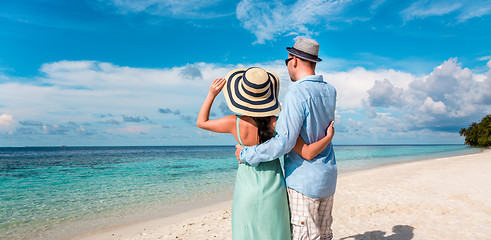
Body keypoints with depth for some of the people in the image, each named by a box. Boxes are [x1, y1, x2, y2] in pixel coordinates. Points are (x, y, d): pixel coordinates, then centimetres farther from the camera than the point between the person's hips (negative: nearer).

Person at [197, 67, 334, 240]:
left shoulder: (236, 123, -16)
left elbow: (201, 122, 0)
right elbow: (308, 153, -15)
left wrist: (212, 94, 2)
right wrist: (329, 137, -2)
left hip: (246, 192, 0)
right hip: (274, 193, 1)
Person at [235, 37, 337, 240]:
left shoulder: (297, 92, -20)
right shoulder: (329, 91, 5)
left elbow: (284, 142, -26)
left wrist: (246, 154, -15)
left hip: (303, 179, -8)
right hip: (327, 177, 8)